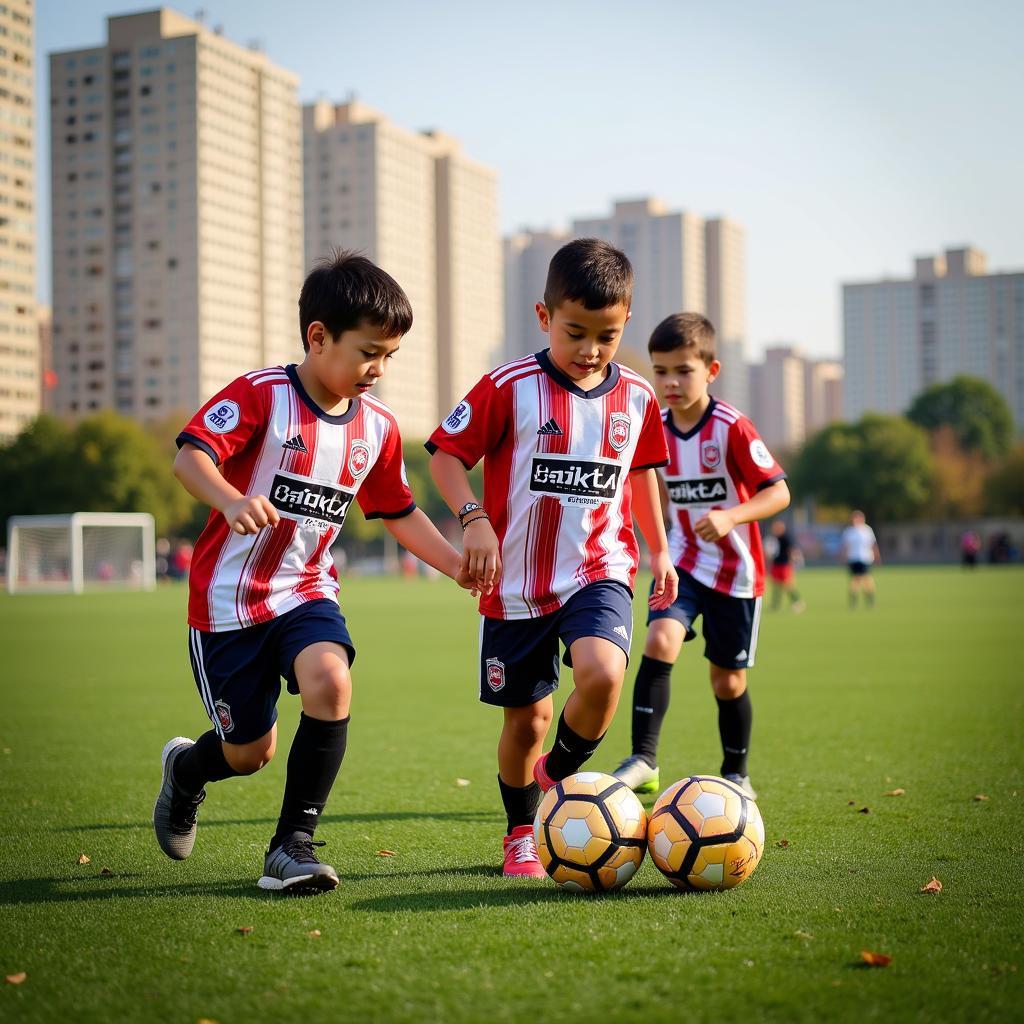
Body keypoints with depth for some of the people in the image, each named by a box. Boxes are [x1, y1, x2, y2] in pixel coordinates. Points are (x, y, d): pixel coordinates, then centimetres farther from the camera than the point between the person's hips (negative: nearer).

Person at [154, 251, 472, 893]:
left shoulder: (377, 427, 2)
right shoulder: (261, 395, -15)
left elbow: (398, 511, 13)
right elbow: (190, 453, -27)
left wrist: (458, 564, 2)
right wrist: (232, 501, -47)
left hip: (308, 589, 4)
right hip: (229, 597, -4)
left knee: (331, 682, -27)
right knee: (251, 752, 3)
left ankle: (293, 844, -12)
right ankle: (187, 768, 42)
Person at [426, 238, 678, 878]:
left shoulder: (637, 398, 3)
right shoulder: (509, 387, -9)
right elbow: (446, 453, -4)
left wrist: (660, 551, 24)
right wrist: (474, 519, -19)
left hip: (599, 570, 1)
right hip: (518, 582, -1)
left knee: (601, 673, -27)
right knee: (526, 718, 8)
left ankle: (560, 773, 4)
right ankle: (522, 835, 33)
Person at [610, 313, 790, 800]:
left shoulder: (733, 429, -18)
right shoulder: (656, 430, -2)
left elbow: (778, 491, -20)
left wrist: (730, 516, -35)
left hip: (735, 569, -3)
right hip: (683, 562, 3)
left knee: (728, 681, 7)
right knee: (659, 643, -21)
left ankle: (736, 775, 27)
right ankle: (643, 760, -19)